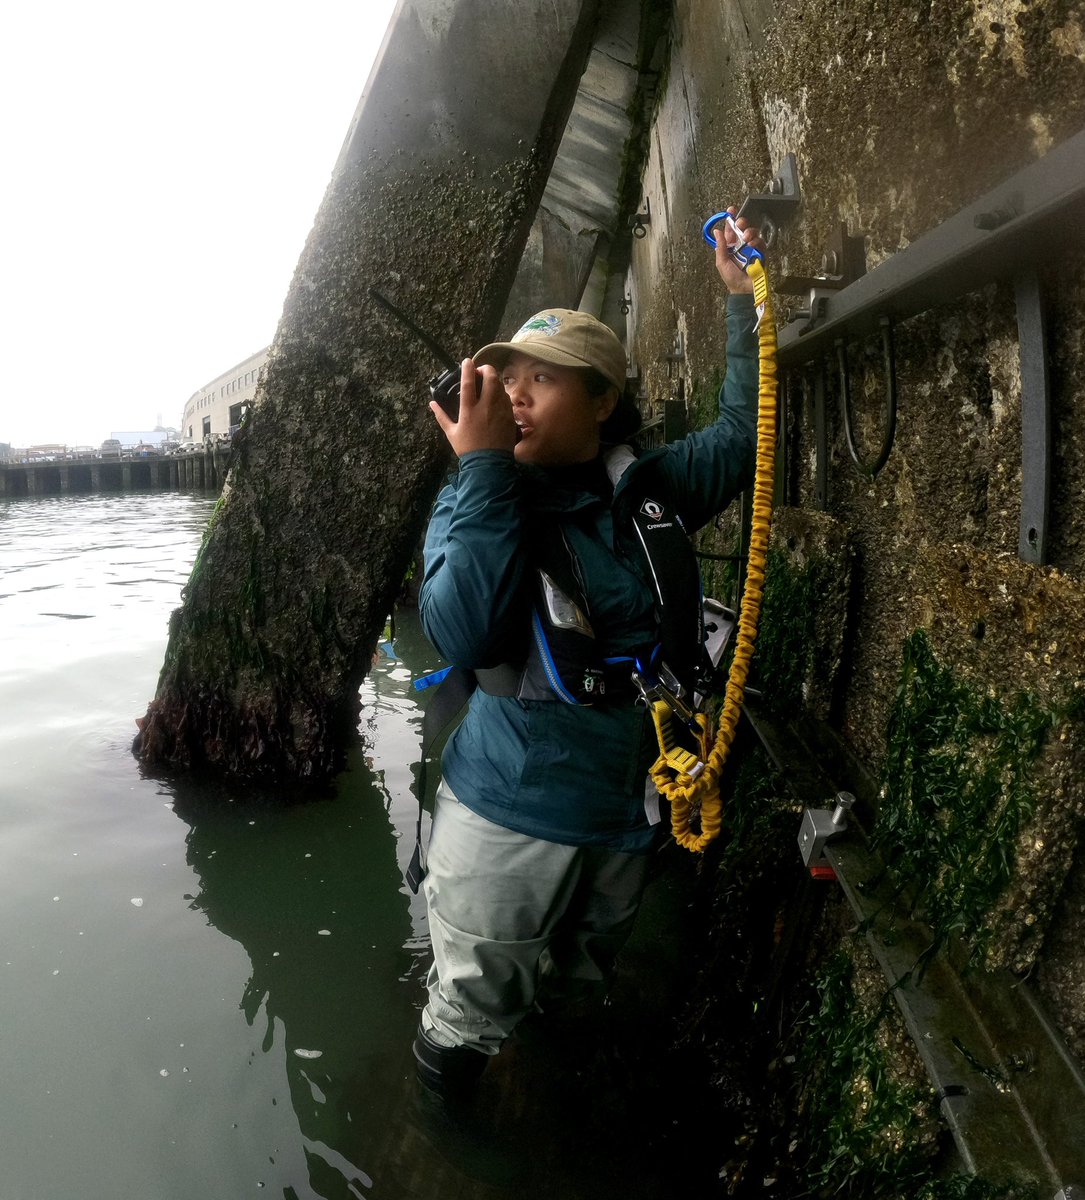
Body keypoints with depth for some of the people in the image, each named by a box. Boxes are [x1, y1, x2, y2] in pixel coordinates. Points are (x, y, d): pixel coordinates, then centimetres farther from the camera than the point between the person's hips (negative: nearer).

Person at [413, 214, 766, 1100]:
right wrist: (483, 468, -29)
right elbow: (463, 636, -29)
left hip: (627, 814, 4)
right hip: (508, 817, -3)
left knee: (572, 991, 28)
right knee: (468, 1017, 14)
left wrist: (744, 297, 5)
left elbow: (746, 429, 10)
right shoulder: (476, 506, -11)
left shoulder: (650, 490, -3)